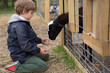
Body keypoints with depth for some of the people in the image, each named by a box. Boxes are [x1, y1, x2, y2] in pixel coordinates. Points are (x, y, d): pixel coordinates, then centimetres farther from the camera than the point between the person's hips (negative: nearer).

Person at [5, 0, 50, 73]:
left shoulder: (23, 23, 9)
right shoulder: (20, 26, -26)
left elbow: (30, 38, 21)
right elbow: (25, 45, -28)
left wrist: (40, 41, 14)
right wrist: (39, 50, -20)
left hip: (26, 52, 11)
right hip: (21, 55, -11)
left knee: (46, 56, 21)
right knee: (43, 66, -18)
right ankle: (17, 67, -13)